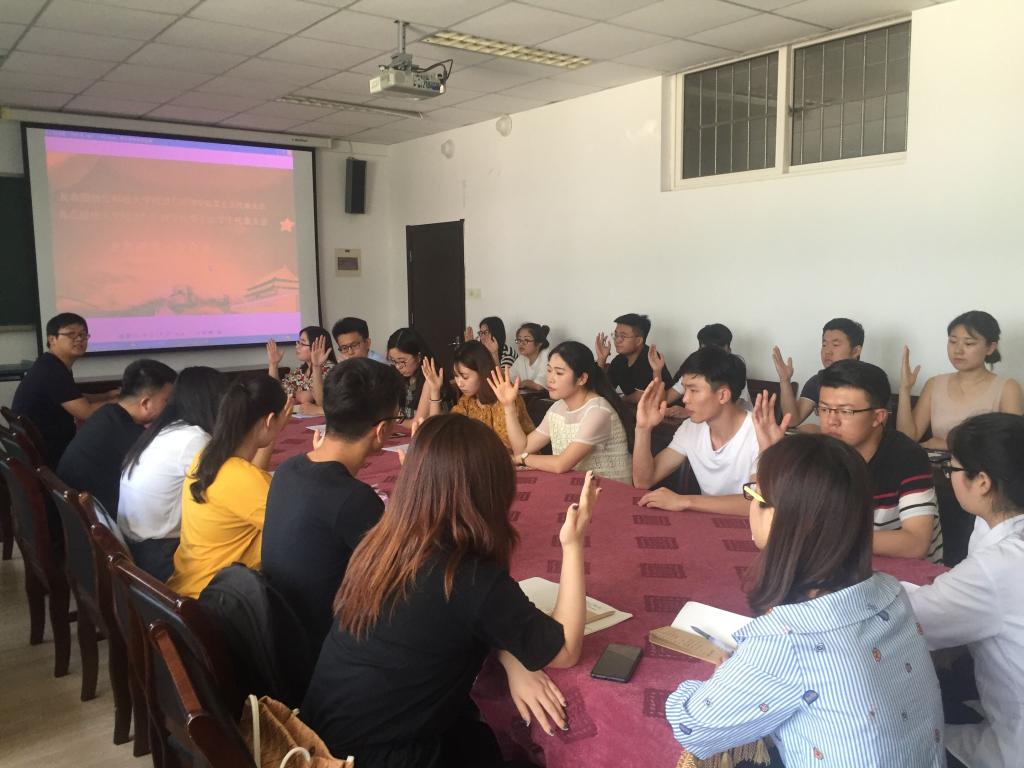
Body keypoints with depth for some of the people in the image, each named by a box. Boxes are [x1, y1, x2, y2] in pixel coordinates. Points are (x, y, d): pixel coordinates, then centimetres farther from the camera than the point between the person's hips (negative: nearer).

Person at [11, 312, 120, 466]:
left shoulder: (53, 366, 8)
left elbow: (77, 401, 21)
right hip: (41, 453, -9)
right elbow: (86, 412, -24)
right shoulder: (52, 371, -23)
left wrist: (108, 395, 7)